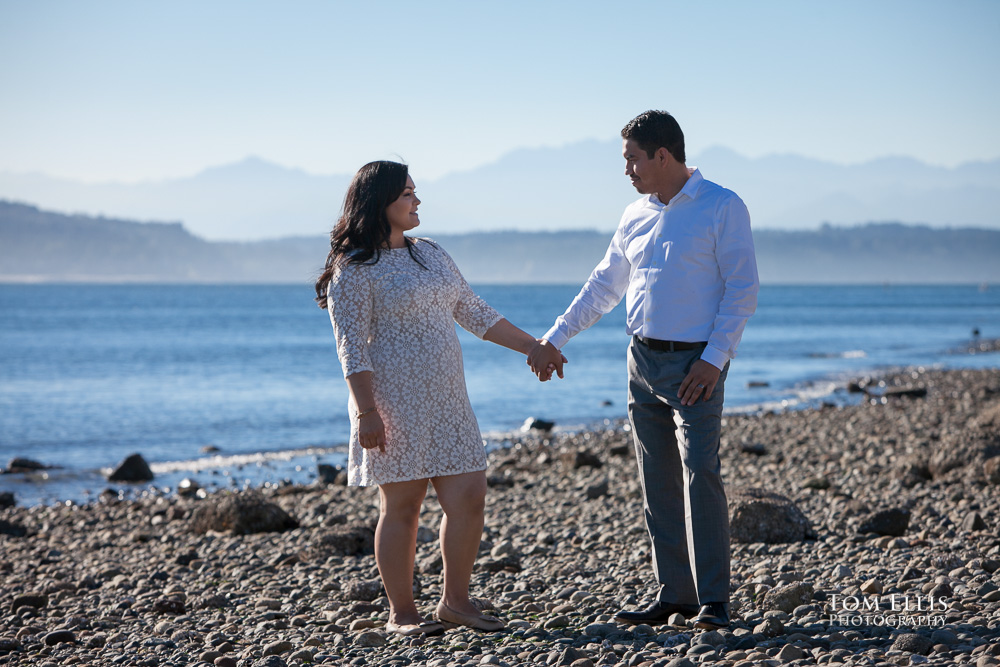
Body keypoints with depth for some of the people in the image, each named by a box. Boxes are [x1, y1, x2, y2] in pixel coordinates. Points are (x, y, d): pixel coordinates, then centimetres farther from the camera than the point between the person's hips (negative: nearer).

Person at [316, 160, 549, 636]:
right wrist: (366, 412, -20)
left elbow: (474, 313, 20)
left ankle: (456, 601, 14)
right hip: (395, 404, -7)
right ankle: (401, 613, 9)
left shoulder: (430, 254, 15)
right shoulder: (354, 270, -8)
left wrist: (534, 347, 19)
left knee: (469, 497, 2)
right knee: (401, 507, -2)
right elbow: (351, 347, -13)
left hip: (447, 401, 7)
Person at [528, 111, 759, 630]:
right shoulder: (636, 217, 13)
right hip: (643, 359, 6)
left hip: (696, 363, -6)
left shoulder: (722, 208, -5)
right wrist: (552, 341, 19)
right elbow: (603, 287, 21)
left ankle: (713, 600, -11)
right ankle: (674, 593, 11)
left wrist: (714, 358, -16)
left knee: (700, 475, -14)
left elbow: (742, 290, -9)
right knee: (658, 483, 6)